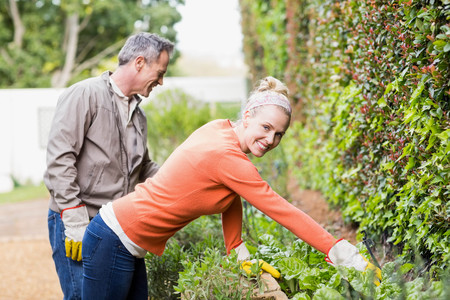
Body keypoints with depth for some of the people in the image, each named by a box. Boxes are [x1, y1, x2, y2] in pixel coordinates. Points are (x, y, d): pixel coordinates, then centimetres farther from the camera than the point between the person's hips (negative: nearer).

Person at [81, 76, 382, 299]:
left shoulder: (222, 129, 2)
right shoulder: (227, 157, -24)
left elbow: (233, 197, 11)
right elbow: (282, 211, -23)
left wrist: (239, 251, 7)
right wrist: (341, 252, -20)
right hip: (114, 240, -9)